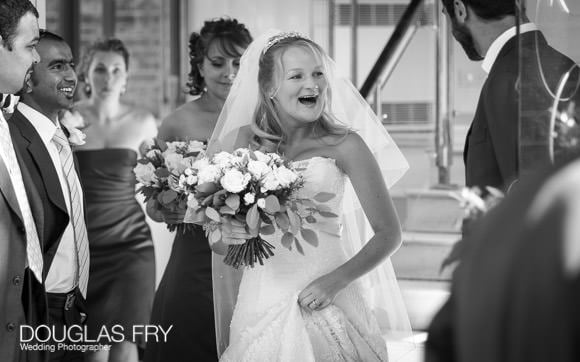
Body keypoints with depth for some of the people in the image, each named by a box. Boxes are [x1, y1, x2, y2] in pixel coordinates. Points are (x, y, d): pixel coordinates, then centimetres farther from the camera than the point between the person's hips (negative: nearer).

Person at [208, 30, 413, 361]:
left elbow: (389, 234, -2)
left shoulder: (344, 145, -3)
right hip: (262, 303, 2)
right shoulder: (239, 142, 3)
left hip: (326, 300, -2)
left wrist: (335, 281, -13)